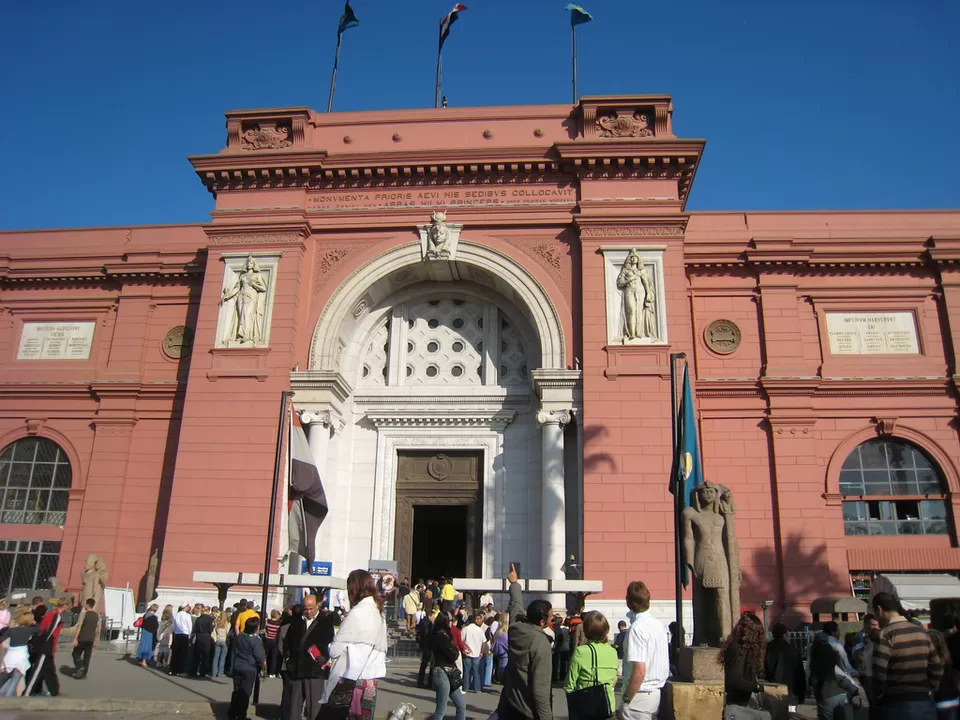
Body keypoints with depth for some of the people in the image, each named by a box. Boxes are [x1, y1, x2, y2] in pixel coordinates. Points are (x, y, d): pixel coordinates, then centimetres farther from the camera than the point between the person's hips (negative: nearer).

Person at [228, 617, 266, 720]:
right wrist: (263, 664, 0)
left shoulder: (239, 637, 2)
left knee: (237, 691, 16)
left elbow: (234, 651, 13)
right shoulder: (255, 640, -18)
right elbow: (260, 656, -17)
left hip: (237, 667, 6)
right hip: (250, 669, -6)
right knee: (245, 693, 3)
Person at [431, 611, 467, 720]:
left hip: (449, 674, 10)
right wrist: (457, 652, 5)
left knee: (461, 704, 12)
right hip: (443, 674, -10)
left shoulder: (441, 635, 13)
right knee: (441, 710, -6)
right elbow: (454, 655, -16)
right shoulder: (442, 636, -16)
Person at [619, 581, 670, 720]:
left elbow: (640, 671, -24)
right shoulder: (659, 625, 6)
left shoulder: (637, 628, -19)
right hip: (658, 692, 8)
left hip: (641, 695, -8)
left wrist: (626, 698, -14)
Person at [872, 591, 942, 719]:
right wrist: (928, 691, 19)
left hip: (897, 706, -6)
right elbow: (937, 668, 11)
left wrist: (878, 698, -2)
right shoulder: (921, 632, 8)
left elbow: (879, 673, -17)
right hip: (924, 704, 6)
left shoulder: (886, 634, -13)